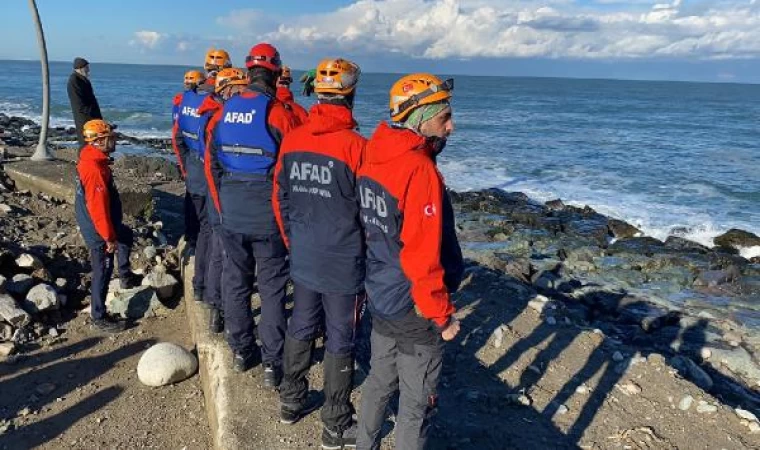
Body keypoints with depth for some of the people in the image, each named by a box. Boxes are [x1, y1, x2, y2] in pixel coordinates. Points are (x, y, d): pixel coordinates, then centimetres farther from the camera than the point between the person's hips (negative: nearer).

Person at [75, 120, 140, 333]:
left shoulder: (93, 160, 3)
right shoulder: (95, 169, -29)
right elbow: (98, 208, -29)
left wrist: (113, 231, 24)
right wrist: (109, 237, -23)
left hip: (97, 225, 10)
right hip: (98, 230, -10)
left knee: (126, 236, 32)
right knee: (103, 272, 2)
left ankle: (126, 277, 45)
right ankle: (99, 318, 15)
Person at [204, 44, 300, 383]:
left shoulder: (223, 112, 2)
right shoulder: (279, 113, -12)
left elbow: (211, 166, 8)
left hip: (231, 215, 4)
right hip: (267, 216, -4)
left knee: (235, 280, 16)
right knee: (272, 287, 6)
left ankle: (241, 351, 29)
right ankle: (273, 363, 11)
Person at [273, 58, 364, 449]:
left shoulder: (291, 139, -1)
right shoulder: (355, 145, -17)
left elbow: (280, 198, 7)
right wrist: (365, 253, 5)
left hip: (302, 257, 5)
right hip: (343, 262, -5)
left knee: (300, 328, 21)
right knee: (339, 341, 8)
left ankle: (291, 402, 38)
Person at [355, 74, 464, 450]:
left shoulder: (372, 157, 0)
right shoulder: (420, 169, -24)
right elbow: (423, 255, -25)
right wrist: (442, 315, -13)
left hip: (379, 299, 8)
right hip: (414, 311, -8)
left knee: (379, 382, 25)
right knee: (416, 403, 10)